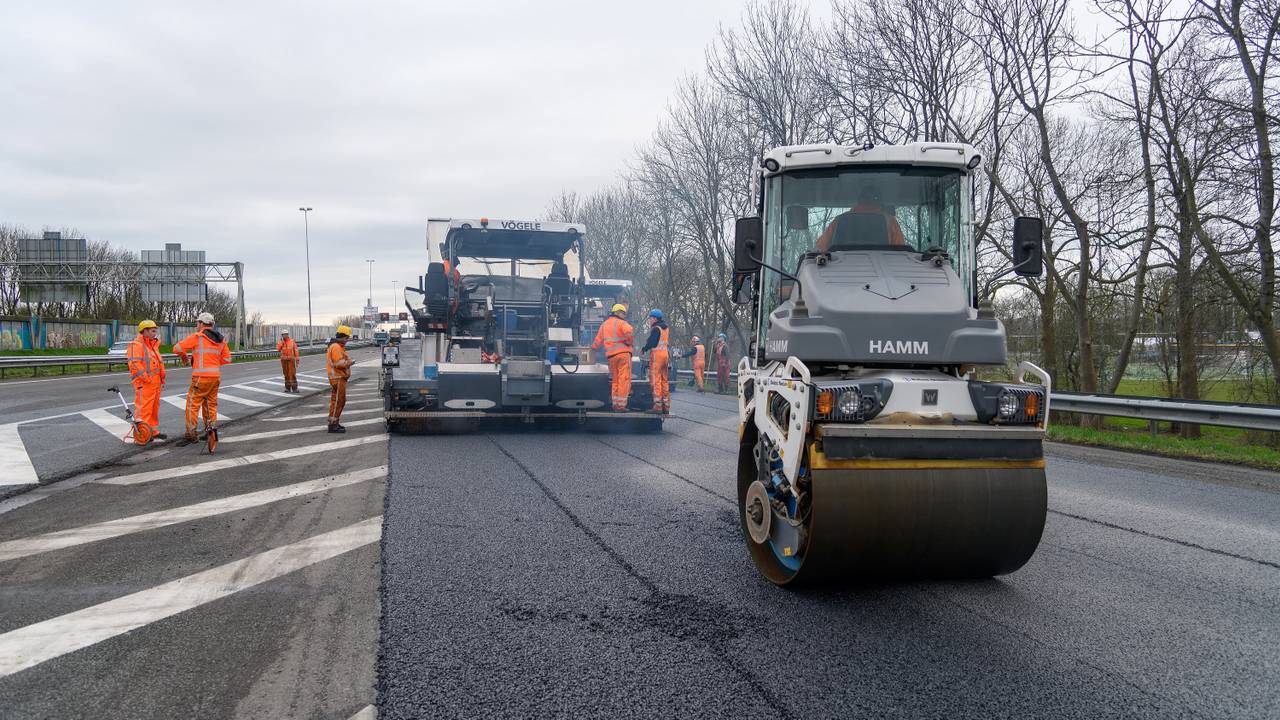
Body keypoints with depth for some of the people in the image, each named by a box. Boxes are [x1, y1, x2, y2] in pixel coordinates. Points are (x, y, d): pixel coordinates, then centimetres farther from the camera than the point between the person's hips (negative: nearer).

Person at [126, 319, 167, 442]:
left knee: (154, 408, 15)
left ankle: (153, 431, 24)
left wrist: (162, 379, 22)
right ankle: (141, 434, -8)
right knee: (143, 408, -9)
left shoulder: (153, 345, 21)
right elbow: (134, 364, -20)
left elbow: (159, 363, 27)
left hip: (155, 383, 10)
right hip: (144, 384, -10)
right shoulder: (136, 345, -10)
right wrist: (146, 379, -21)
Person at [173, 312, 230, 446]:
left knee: (193, 404, -2)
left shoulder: (196, 337, -5)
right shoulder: (220, 340, 13)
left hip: (201, 376, -6)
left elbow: (177, 348, -6)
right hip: (216, 376, 6)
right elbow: (227, 358, 14)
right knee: (211, 403, 15)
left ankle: (190, 435, -3)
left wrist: (184, 358, 12)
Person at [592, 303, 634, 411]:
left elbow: (598, 340, 24)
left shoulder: (604, 324, 19)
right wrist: (630, 342, -7)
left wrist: (593, 347, 42)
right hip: (623, 353, -7)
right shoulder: (621, 323, -2)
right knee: (624, 379, -5)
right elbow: (629, 331, -23)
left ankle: (615, 404, 15)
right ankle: (621, 405, -9)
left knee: (615, 381, 15)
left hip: (610, 355, 7)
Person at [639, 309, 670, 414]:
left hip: (657, 354, -9)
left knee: (656, 380, -8)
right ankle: (666, 406, 13)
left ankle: (658, 406, -13)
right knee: (664, 380, 12)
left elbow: (652, 342, -15)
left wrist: (644, 349, 1)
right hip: (666, 354, 9)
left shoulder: (656, 328, -10)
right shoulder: (666, 328, 17)